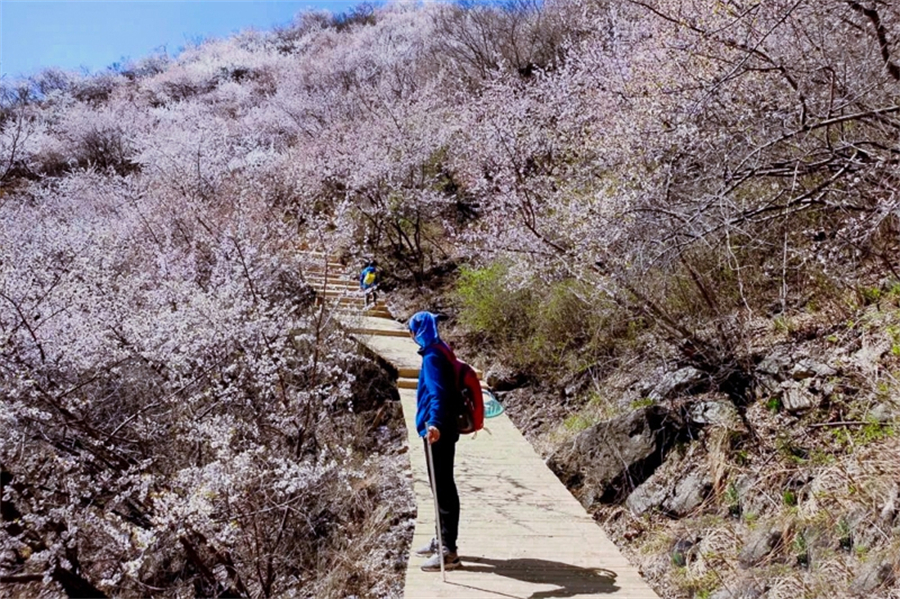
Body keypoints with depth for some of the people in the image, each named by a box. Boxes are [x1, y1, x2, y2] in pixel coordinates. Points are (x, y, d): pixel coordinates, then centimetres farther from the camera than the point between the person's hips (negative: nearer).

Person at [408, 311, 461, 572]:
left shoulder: (433, 357, -17)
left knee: (443, 488, -6)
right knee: (441, 486, 19)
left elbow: (438, 393, -31)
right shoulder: (438, 352, 14)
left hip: (437, 431, -10)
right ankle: (442, 540, 32)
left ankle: (448, 552, -1)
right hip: (440, 429, 10)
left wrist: (435, 423, -45)